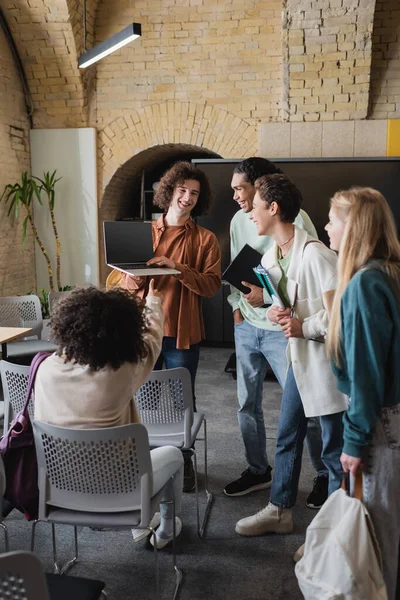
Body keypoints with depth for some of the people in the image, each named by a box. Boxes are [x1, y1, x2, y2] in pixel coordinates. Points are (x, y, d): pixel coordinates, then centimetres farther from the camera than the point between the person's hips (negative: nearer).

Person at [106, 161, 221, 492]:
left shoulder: (205, 239, 0)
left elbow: (212, 285, -11)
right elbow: (114, 279, 5)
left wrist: (179, 268, -23)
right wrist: (132, 278, -17)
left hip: (182, 333, -2)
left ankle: (183, 461, 26)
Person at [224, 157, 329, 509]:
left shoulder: (295, 220, -13)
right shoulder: (239, 221, 8)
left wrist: (267, 295, -20)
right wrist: (236, 305, 4)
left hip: (281, 328, -6)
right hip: (246, 326, 7)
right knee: (248, 402, 14)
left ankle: (326, 475, 22)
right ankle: (258, 470, 32)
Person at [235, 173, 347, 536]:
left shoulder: (314, 253, -20)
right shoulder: (270, 257, 7)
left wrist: (304, 327, -18)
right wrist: (275, 312, -5)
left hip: (326, 357, -9)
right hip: (300, 356, 9)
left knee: (333, 446, 4)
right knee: (287, 436, 17)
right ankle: (279, 510, 32)